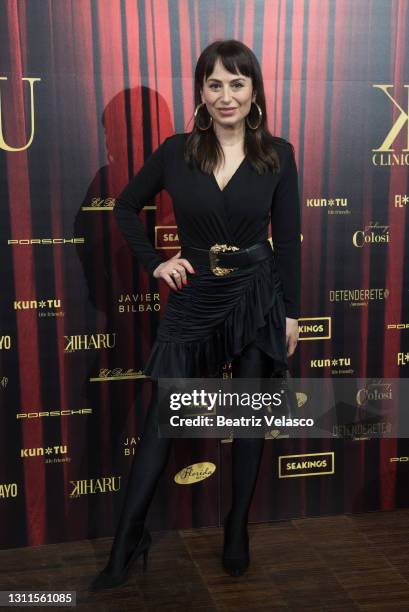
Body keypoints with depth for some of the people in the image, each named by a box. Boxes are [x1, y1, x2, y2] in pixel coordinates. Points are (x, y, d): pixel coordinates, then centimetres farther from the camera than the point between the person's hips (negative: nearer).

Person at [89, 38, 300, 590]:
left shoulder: (278, 155, -3)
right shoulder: (176, 152, -2)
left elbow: (287, 240, 0)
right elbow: (126, 206, 11)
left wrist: (291, 313, 0)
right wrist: (154, 263, 1)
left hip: (257, 297, 0)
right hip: (193, 300, 0)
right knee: (160, 419, 2)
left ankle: (238, 530, 29)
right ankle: (125, 546, 15)